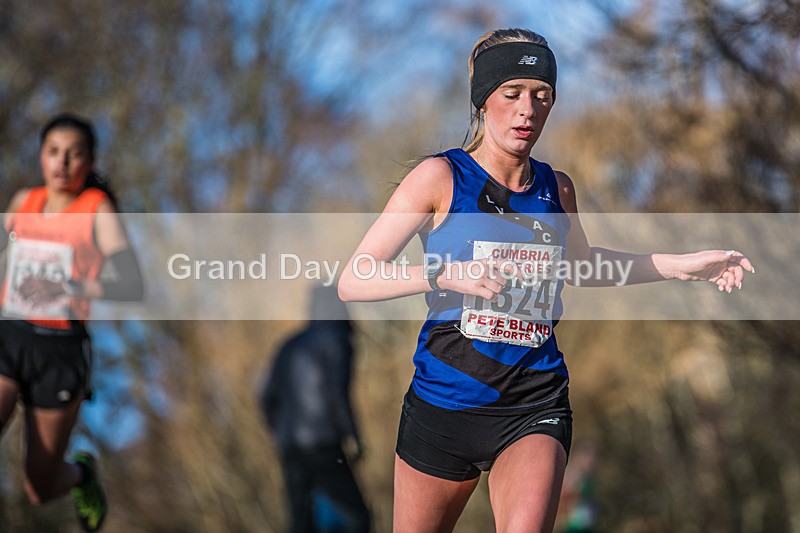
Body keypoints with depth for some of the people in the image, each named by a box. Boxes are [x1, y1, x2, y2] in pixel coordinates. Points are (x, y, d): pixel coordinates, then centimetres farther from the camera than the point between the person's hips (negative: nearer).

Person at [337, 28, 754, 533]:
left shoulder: (557, 188, 8)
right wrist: (447, 274, -23)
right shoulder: (441, 177, -5)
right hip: (444, 403, -1)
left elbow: (581, 263, 31)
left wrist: (679, 264, 24)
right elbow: (352, 281, -10)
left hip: (534, 410, 2)